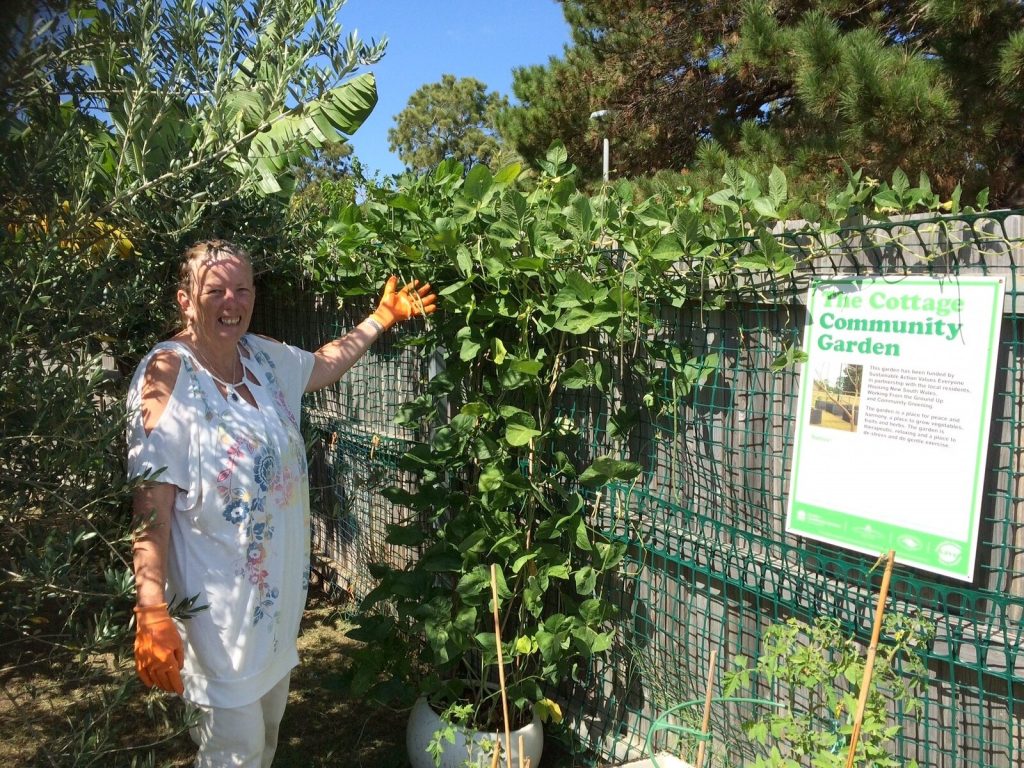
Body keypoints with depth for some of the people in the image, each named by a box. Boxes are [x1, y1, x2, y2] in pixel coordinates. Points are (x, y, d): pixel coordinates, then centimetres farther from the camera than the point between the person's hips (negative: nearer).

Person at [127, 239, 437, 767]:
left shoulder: (262, 355, 2)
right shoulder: (167, 373, -18)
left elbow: (327, 363, 24)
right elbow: (150, 506, -22)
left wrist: (383, 316, 24)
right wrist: (152, 615, -26)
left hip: (280, 584, 7)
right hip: (219, 600, -7)